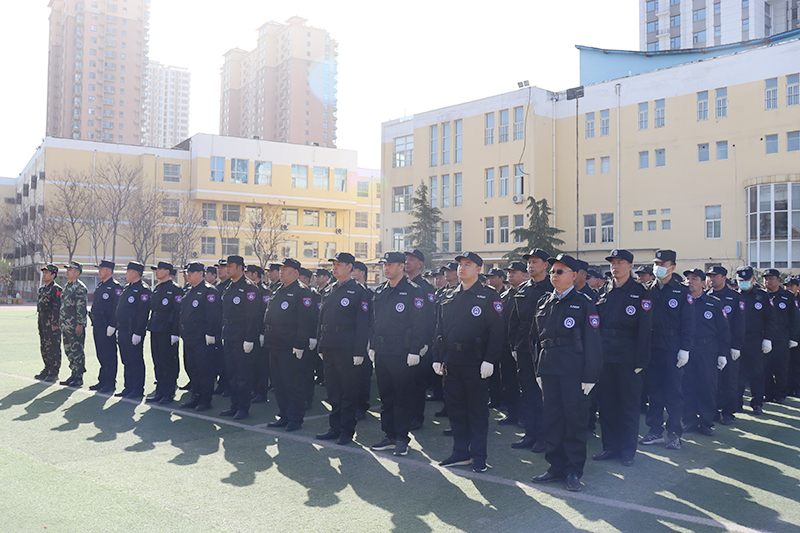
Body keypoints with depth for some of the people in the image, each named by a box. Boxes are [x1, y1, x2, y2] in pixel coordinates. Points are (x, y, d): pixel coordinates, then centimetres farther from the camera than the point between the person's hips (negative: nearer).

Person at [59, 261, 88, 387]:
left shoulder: (80, 288, -12)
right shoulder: (67, 286, 16)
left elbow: (81, 307, -17)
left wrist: (80, 324, -20)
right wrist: (60, 322, 20)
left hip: (75, 326, -9)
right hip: (65, 325, 9)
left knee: (77, 351, -3)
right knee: (68, 351, 13)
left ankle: (79, 378, 3)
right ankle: (74, 375, 22)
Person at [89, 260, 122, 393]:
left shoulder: (115, 286, -11)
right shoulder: (100, 286, 17)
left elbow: (117, 308, -16)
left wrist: (112, 326, -20)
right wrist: (94, 323, 18)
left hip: (107, 327, -9)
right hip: (97, 326, 9)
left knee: (109, 356, -3)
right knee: (101, 355, 13)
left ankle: (110, 383, 3)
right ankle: (102, 381, 20)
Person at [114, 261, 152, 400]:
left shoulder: (143, 289, -13)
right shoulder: (127, 288, 17)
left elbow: (143, 313, -18)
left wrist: (138, 333, -21)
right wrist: (118, 329, 19)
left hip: (134, 332, -9)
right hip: (123, 331, 9)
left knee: (136, 361, -2)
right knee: (127, 361, 13)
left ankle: (138, 390, 5)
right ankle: (128, 387, 21)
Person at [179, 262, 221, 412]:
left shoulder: (209, 291, -10)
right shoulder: (189, 292, 17)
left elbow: (214, 315, -16)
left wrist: (210, 334, -20)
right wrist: (182, 332, 19)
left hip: (202, 339, -9)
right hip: (189, 338, 9)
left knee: (204, 370, -3)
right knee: (191, 369, 13)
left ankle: (206, 400, 5)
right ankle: (196, 398, 22)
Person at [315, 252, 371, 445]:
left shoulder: (358, 292, -6)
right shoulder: (328, 290, 14)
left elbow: (362, 325, -10)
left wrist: (359, 352, -15)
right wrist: (321, 346, 13)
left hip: (347, 349, -7)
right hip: (329, 348, 7)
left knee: (348, 391, 2)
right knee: (333, 389, 13)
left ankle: (347, 431, 12)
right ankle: (335, 427, 23)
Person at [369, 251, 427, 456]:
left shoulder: (414, 291, -7)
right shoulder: (380, 292, 13)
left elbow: (419, 324, -11)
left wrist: (414, 351, -15)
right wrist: (372, 346, 13)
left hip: (402, 354, -6)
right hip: (381, 353, 7)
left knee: (403, 398, 2)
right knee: (385, 396, 12)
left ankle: (402, 439, 12)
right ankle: (389, 436, 23)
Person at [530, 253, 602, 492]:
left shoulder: (583, 303, -4)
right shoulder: (544, 302, 12)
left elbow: (592, 343, -7)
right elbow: (536, 338, 17)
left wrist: (589, 377, -11)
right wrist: (538, 369, 12)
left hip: (573, 372, -5)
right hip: (548, 370, 5)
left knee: (575, 419, 4)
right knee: (551, 418, 10)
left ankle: (574, 470, 17)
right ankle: (556, 465, 23)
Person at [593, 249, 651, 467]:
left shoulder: (640, 293, -4)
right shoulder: (603, 292, 10)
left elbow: (644, 329, -7)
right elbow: (596, 324, 11)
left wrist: (640, 360, -12)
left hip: (628, 358, -4)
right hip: (605, 357, 5)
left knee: (629, 405, 5)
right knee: (606, 403, 10)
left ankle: (627, 450, 17)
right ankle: (610, 447, 22)